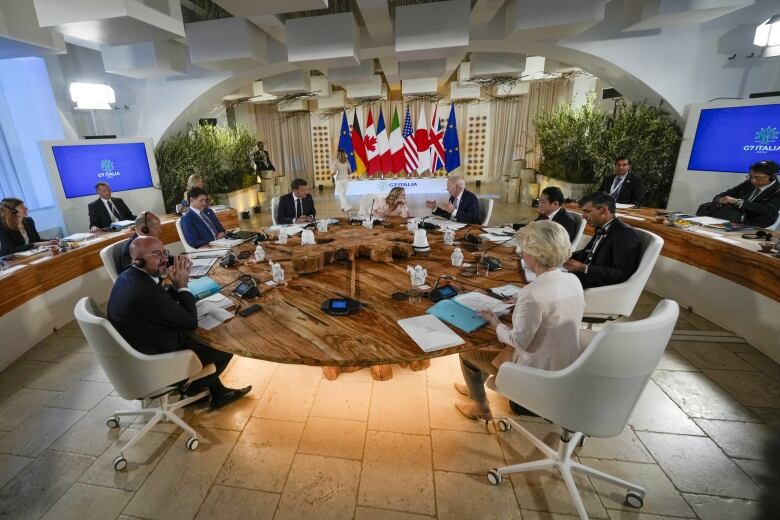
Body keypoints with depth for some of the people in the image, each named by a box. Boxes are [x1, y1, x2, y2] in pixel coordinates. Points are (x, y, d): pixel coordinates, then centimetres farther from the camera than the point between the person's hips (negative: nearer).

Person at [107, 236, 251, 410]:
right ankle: (193, 388, 31)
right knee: (225, 349, 3)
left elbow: (165, 303, 7)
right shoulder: (147, 291, -33)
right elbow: (191, 322, -23)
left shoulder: (127, 276, -4)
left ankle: (218, 393, 30)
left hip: (136, 350, 9)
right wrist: (182, 285, -16)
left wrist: (176, 284, -9)